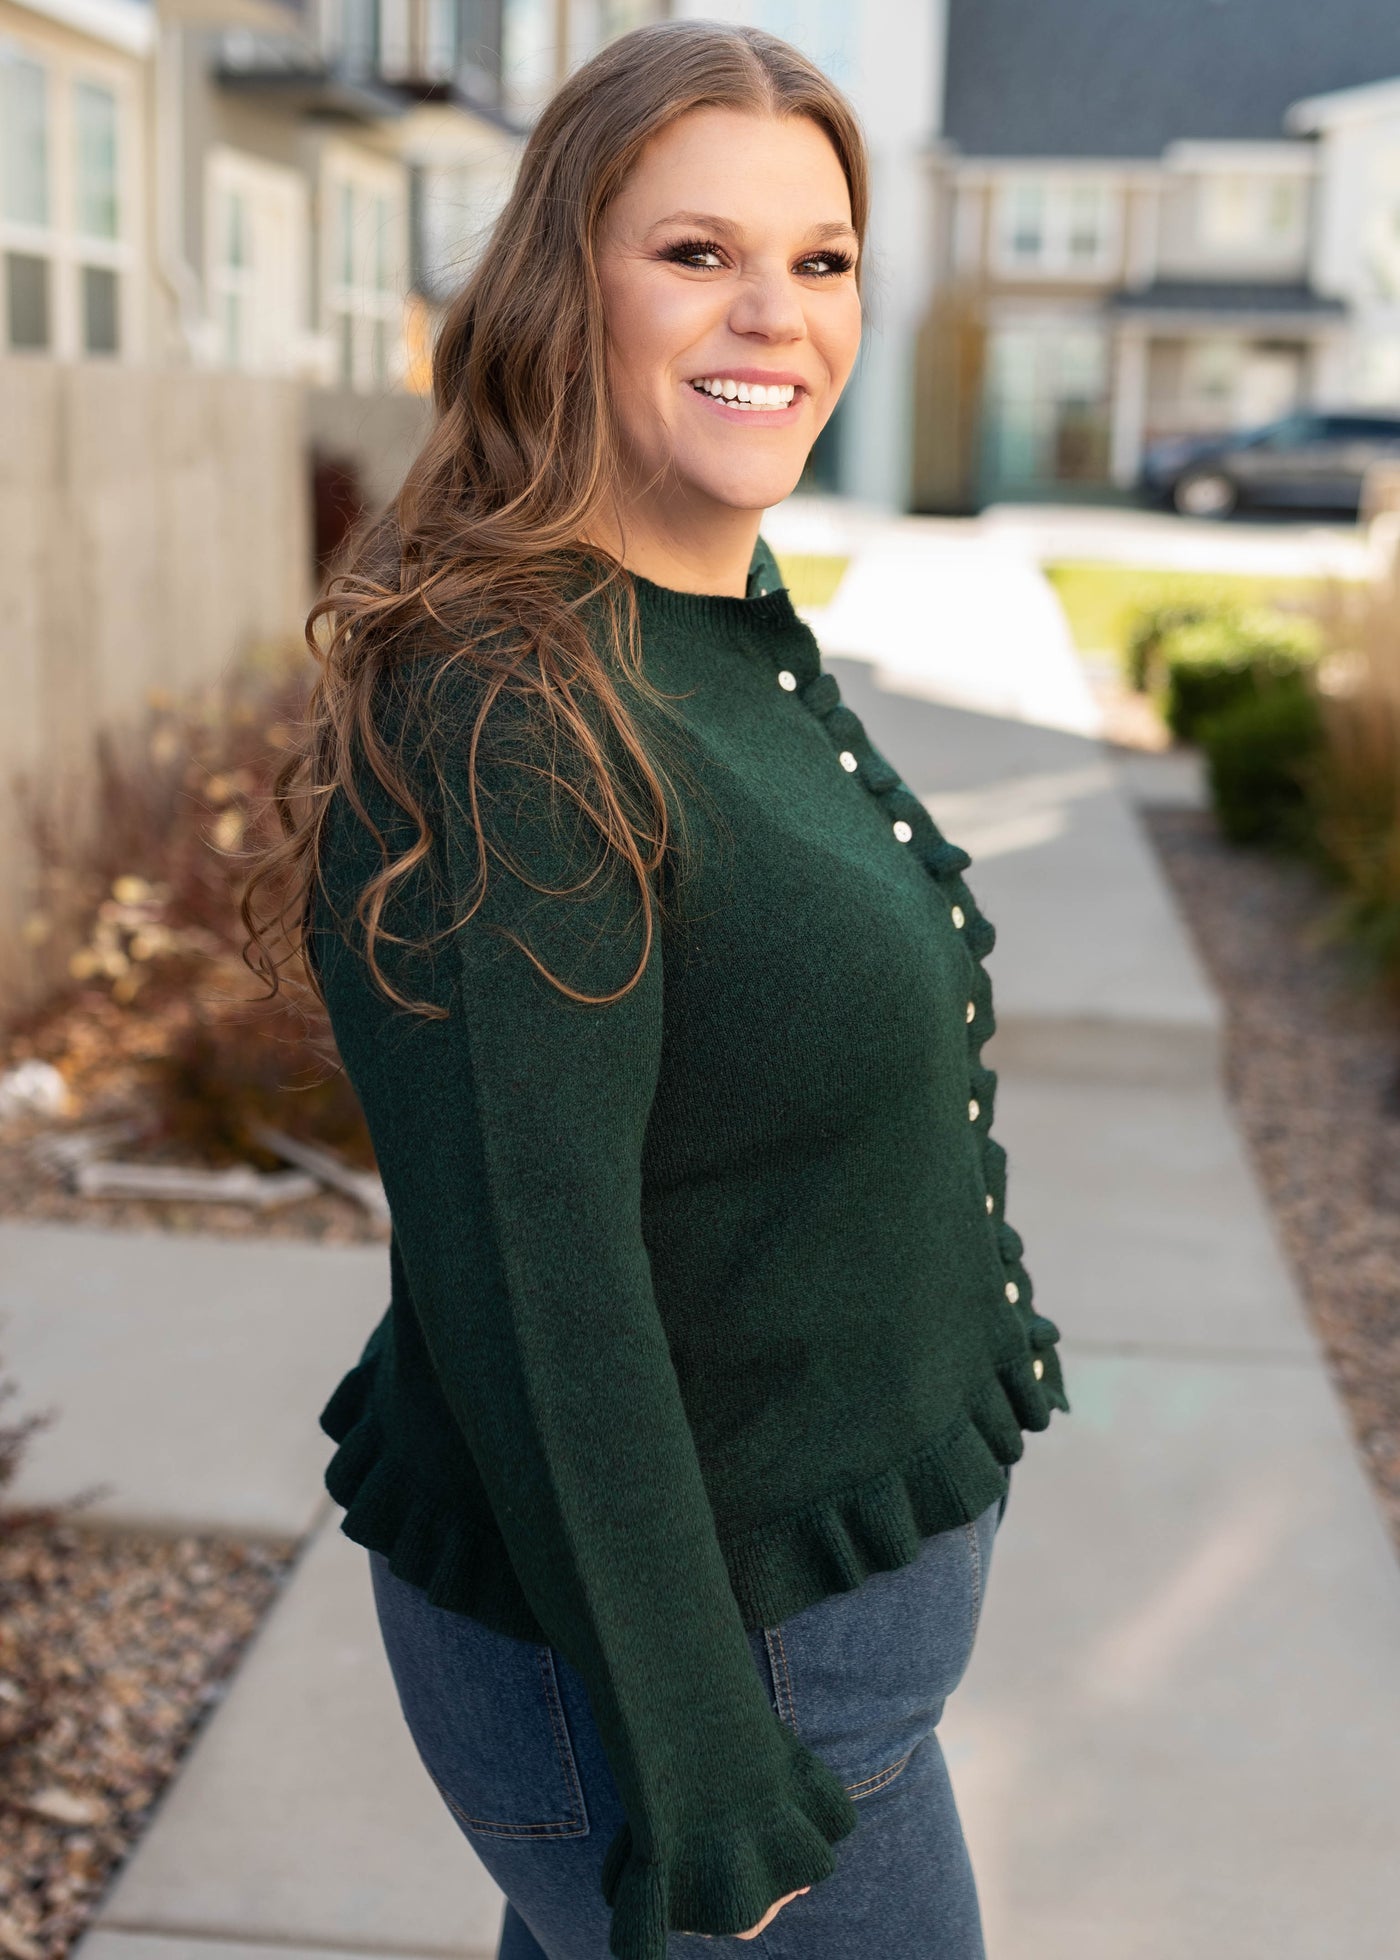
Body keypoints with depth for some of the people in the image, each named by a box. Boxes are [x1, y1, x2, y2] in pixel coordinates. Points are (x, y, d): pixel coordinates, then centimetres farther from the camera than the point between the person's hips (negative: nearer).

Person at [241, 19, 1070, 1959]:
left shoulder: (742, 640, 4)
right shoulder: (500, 720, -26)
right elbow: (529, 1293, -26)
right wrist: (700, 1801, -22)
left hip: (830, 1561, 8)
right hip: (679, 1641, -8)